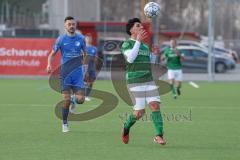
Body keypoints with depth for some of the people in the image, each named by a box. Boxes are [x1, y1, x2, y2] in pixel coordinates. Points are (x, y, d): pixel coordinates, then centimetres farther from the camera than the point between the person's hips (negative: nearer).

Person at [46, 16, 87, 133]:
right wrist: (49, 65, -14)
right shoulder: (61, 39, -1)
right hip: (65, 73, -2)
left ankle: (74, 100, 29)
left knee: (80, 99, -9)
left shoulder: (81, 39, 4)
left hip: (78, 73, 2)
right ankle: (65, 124, 13)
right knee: (66, 100, -4)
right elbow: (52, 54, 4)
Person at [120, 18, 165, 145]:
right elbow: (130, 58, -21)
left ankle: (159, 135, -15)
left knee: (155, 106, -13)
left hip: (148, 81, 6)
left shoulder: (145, 46, 20)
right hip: (135, 82, -6)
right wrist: (138, 41, -18)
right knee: (140, 112, -7)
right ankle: (126, 127, 22)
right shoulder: (127, 44, -1)